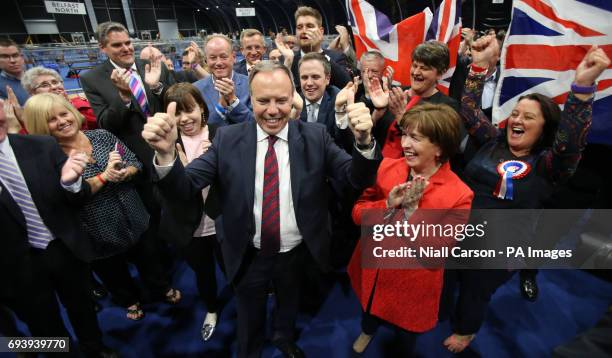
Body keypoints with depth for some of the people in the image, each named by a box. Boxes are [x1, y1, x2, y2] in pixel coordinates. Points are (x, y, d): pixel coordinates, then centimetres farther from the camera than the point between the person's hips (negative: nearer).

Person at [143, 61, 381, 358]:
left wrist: (363, 141, -39)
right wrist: (166, 153, -39)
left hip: (297, 254, 1)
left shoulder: (315, 137, -12)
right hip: (249, 256, -1)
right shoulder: (228, 139, -13)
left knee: (289, 307, 31)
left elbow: (357, 179, -19)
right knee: (249, 320, 26)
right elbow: (183, 190, -18)